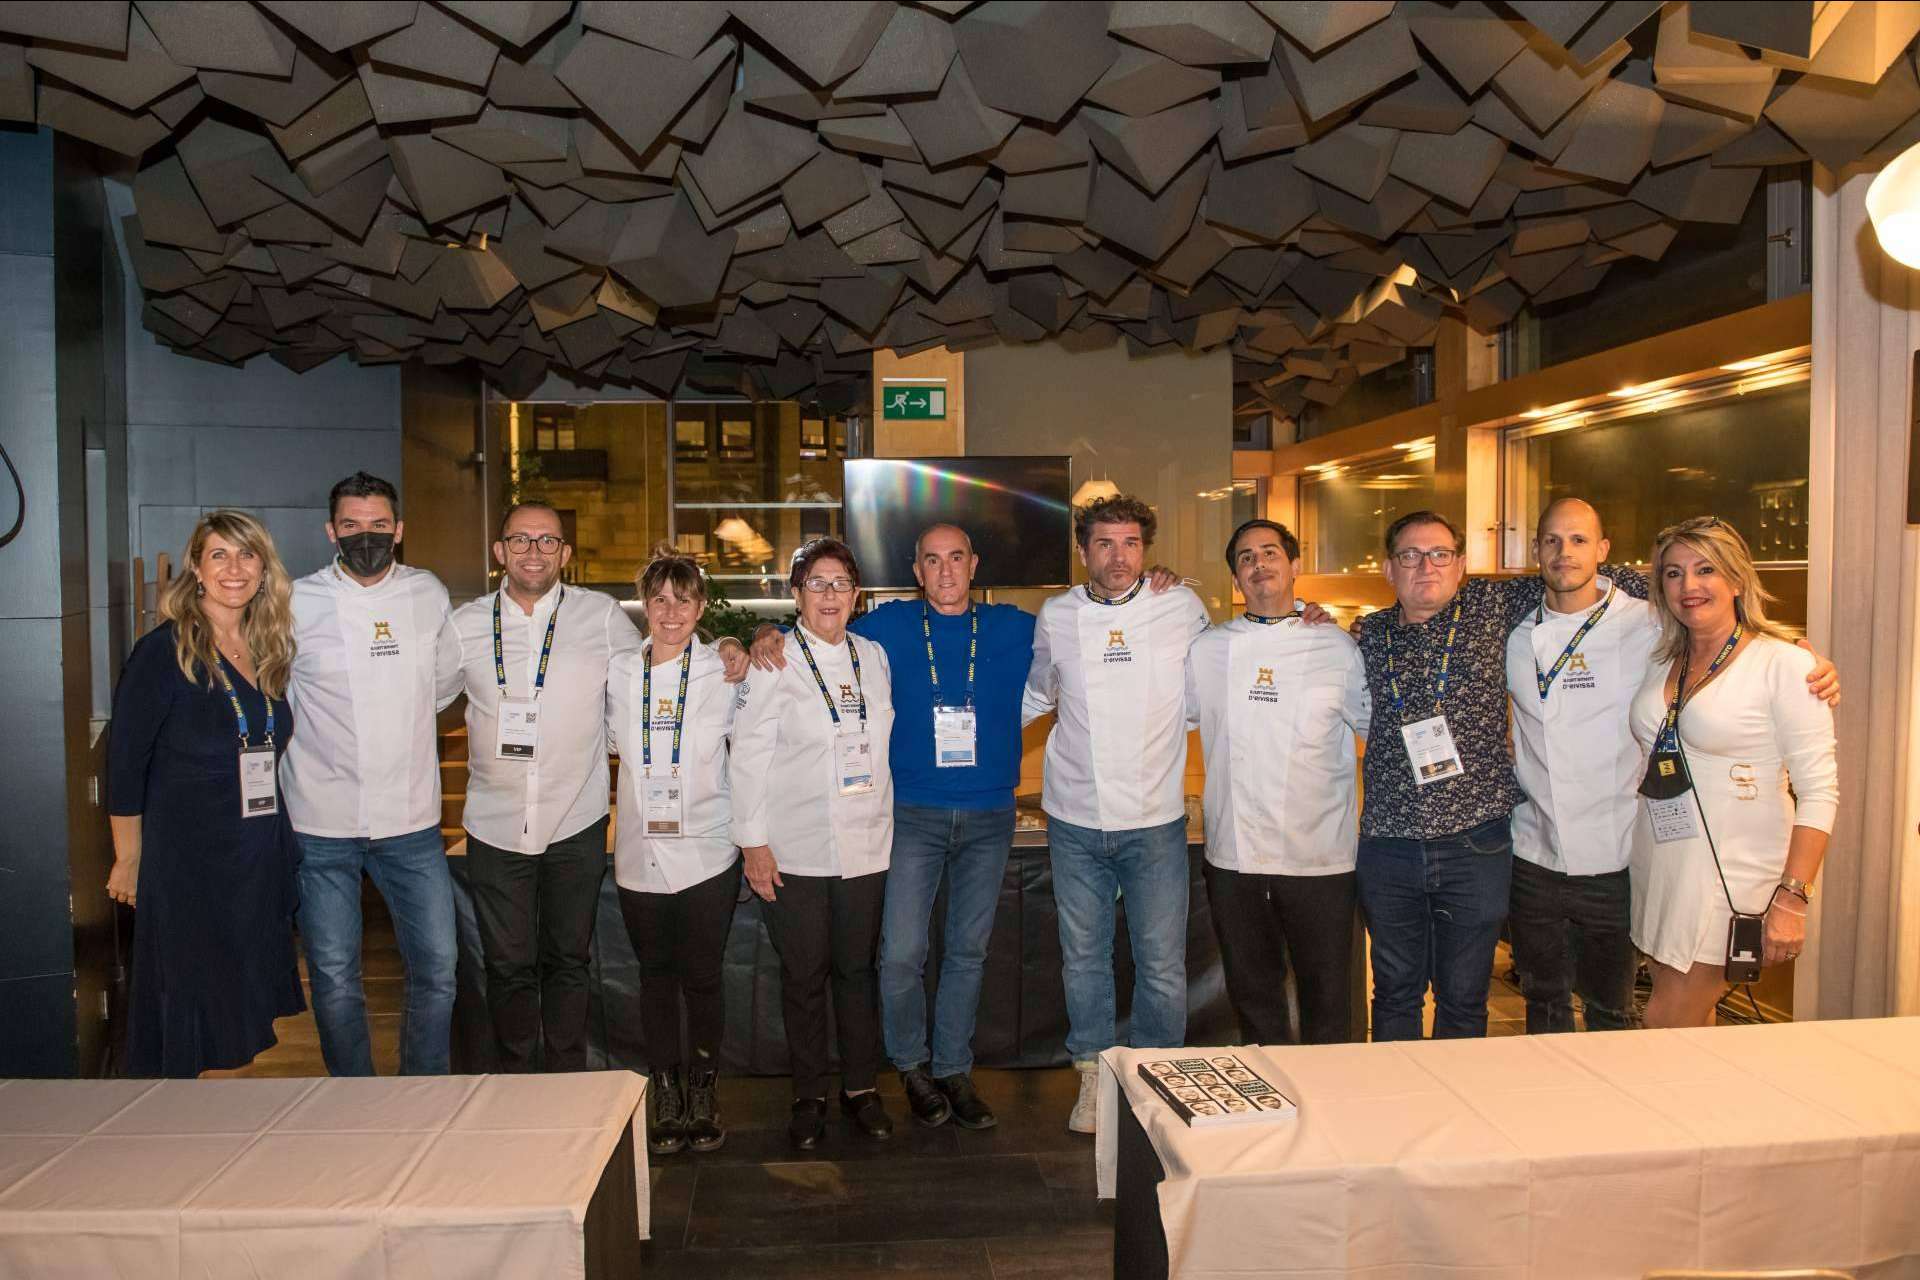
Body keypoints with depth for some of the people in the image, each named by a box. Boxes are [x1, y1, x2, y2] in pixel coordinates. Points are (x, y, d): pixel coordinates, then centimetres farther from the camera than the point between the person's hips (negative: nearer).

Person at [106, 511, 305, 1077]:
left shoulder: (271, 653, 6)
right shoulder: (163, 652, -10)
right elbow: (125, 763, -8)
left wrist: (280, 844, 9)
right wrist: (128, 860, -5)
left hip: (263, 858, 5)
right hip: (186, 858, -5)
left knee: (250, 997, 14)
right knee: (184, 1002, 7)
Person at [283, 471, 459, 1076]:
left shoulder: (429, 595, 4)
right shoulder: (297, 603, -3)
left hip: (411, 820, 2)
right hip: (322, 823, -1)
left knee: (437, 970, 5)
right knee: (335, 980, 7)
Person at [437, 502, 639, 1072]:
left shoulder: (602, 616, -2)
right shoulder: (466, 625, 1)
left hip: (577, 822, -1)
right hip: (495, 826, 1)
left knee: (568, 960, 12)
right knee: (508, 966, 9)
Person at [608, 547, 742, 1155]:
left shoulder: (724, 673, -5)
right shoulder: (617, 671, 1)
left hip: (707, 853, -2)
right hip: (640, 855, 2)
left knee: (702, 977, 7)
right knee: (656, 976, 12)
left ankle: (703, 1094, 26)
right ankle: (665, 1098, 27)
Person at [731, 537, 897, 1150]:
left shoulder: (874, 656, 8)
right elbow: (748, 754, -5)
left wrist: (887, 820, 12)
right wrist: (753, 840, -9)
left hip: (866, 845, 3)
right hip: (794, 849, -3)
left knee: (858, 967, 10)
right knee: (804, 973, 6)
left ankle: (861, 1088, 25)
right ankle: (809, 1096, 22)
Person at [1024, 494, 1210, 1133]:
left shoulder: (1182, 607, -1)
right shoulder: (1056, 616, 2)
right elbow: (1035, 696, 20)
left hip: (1155, 821, -1)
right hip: (1075, 819, 2)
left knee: (1162, 966, 4)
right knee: (1083, 959, 12)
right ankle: (1094, 1078, 31)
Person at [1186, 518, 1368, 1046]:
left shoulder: (1337, 647, 0)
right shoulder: (1205, 650, 5)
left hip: (1321, 856, -2)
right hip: (1234, 856, 2)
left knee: (1327, 998, 8)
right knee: (1252, 992, 17)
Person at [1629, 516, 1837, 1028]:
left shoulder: (1784, 665, -8)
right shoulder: (1662, 663, 9)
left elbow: (1819, 790, -11)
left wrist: (1792, 897, -16)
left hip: (1733, 882, -5)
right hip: (1657, 872, 5)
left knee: (1664, 1029, -4)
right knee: (1690, 1027, 13)